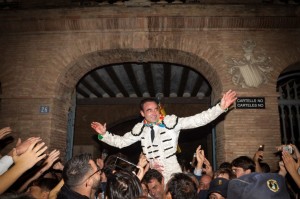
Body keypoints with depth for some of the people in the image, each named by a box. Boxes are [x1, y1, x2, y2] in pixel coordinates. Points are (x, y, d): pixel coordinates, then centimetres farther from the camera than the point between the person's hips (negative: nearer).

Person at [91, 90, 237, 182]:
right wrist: (104, 134, 2)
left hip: (173, 175, -3)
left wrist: (221, 107, -22)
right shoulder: (140, 129, 2)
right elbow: (121, 142, 12)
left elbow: (198, 120, -14)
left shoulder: (171, 122, -9)